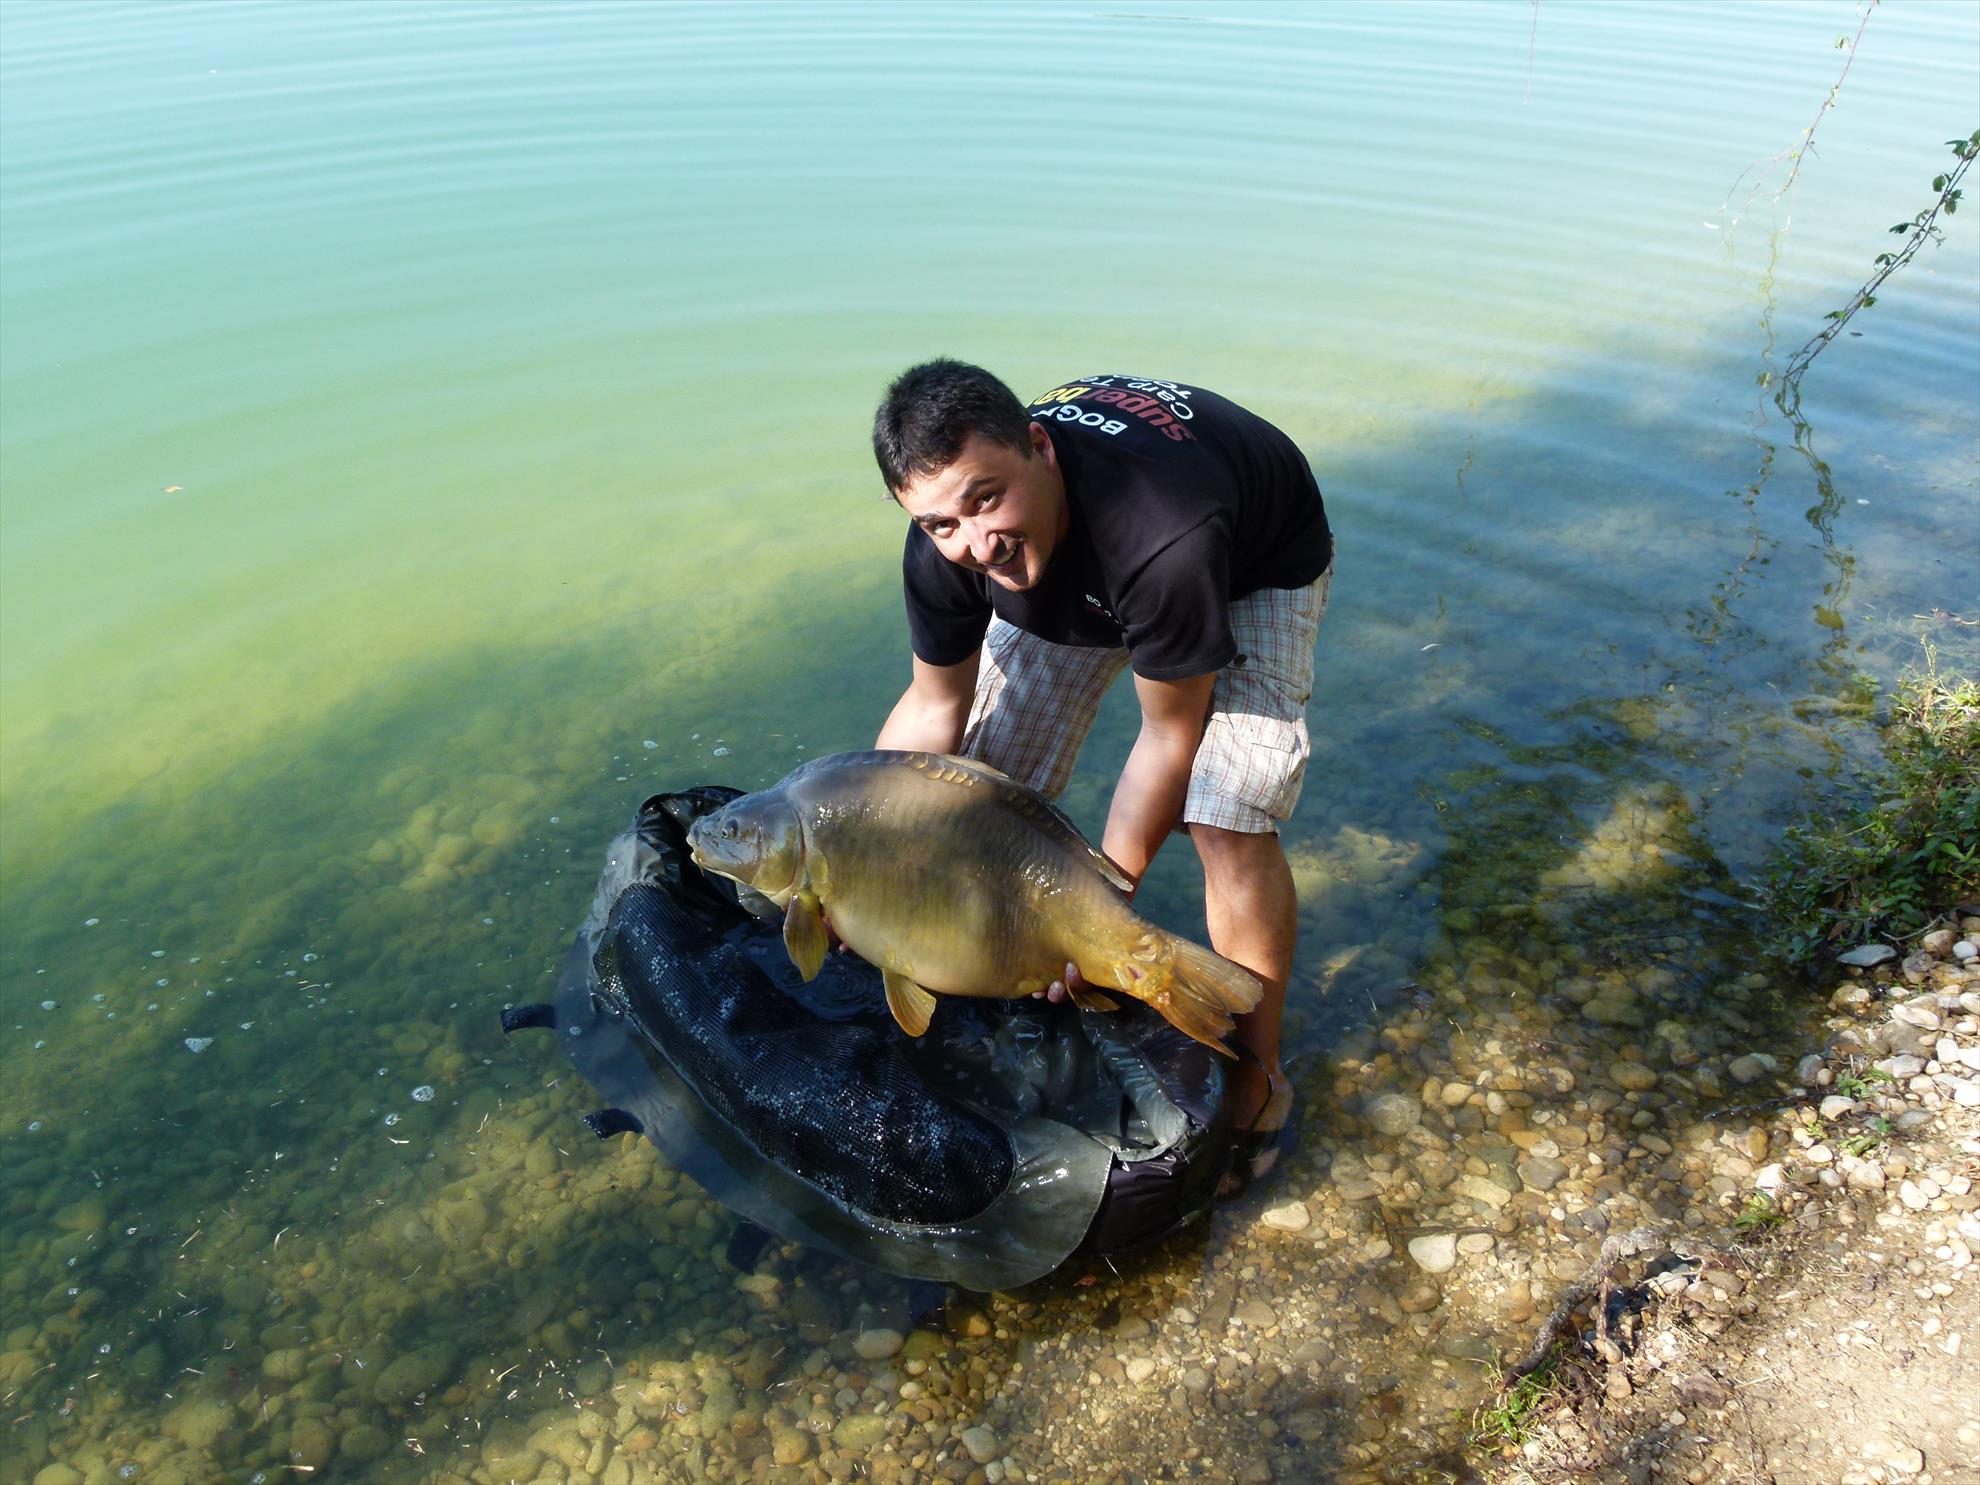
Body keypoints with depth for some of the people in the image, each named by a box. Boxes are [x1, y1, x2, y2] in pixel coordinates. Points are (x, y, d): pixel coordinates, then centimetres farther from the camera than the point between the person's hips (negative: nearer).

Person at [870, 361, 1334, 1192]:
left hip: (1260, 559, -5)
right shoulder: (948, 546, -29)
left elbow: (1170, 735, -32)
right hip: (1073, 577, 5)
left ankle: (1257, 1076, 3)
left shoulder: (1160, 534, -46)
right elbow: (935, 705, -12)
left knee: (1227, 825, -20)